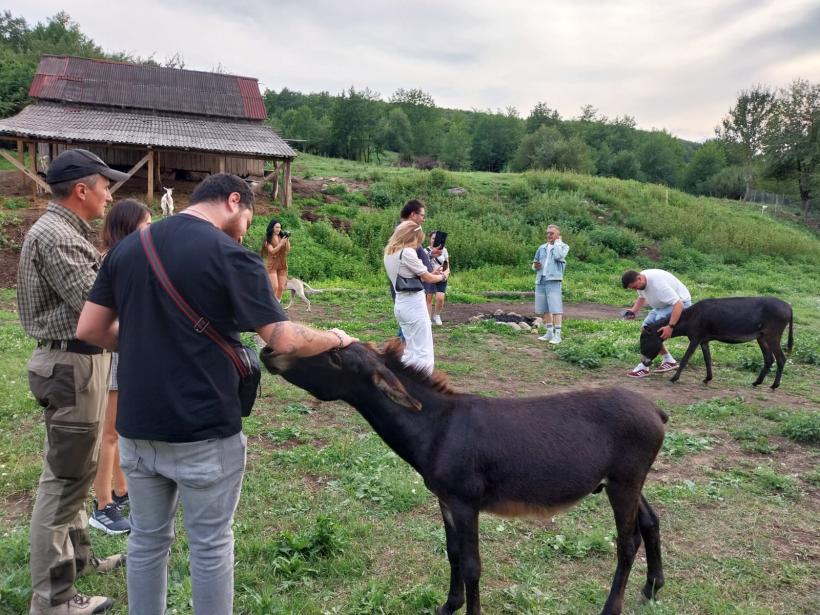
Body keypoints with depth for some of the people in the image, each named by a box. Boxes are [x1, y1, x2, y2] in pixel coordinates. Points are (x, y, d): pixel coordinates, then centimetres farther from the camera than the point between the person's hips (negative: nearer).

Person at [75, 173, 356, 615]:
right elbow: (286, 342, -17)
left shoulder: (126, 247, 5)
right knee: (210, 546, 11)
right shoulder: (229, 255, -14)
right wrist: (337, 338, 0)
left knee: (147, 539, 20)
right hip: (204, 433, -6)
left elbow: (88, 330, 7)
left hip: (136, 427, 6)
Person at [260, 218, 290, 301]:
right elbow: (272, 251, -11)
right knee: (274, 287, -15)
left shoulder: (282, 238, 9)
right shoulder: (268, 239, -2)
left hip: (282, 265, 4)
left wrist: (287, 240, -9)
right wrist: (281, 243, -16)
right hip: (272, 265, -4)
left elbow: (288, 249, 4)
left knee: (281, 288, 2)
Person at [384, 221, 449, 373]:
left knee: (409, 350, 16)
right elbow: (427, 278, -8)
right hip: (414, 305, -9)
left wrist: (433, 273, 12)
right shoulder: (407, 252, -16)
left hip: (400, 304, 9)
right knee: (423, 352, -4)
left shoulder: (389, 253, 10)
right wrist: (443, 276, 10)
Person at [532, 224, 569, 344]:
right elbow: (534, 264, 22)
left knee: (555, 308, -8)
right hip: (540, 280, 5)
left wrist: (558, 242, -5)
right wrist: (535, 266, -2)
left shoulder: (563, 246, 4)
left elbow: (558, 256, -18)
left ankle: (557, 334, -5)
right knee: (544, 309, 8)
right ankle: (549, 333, 17)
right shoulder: (542, 247, 16)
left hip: (553, 280, -5)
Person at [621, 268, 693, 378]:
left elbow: (678, 304, -39)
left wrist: (670, 327, -44)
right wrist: (633, 311, -9)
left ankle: (644, 366, -12)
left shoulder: (658, 284, -37)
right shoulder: (640, 282, -9)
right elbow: (641, 298, 11)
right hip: (664, 305, 9)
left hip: (680, 303, -9)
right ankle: (669, 360, 11)